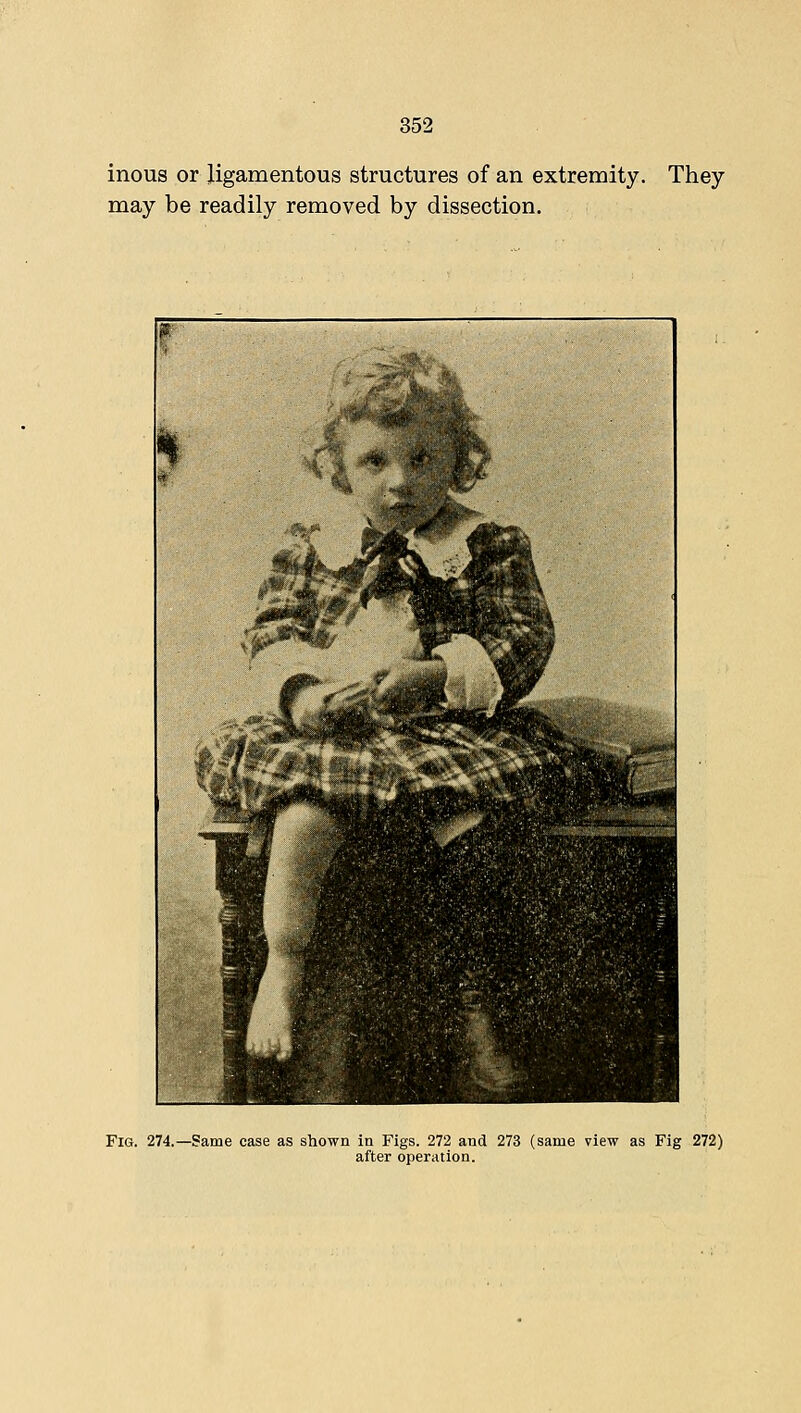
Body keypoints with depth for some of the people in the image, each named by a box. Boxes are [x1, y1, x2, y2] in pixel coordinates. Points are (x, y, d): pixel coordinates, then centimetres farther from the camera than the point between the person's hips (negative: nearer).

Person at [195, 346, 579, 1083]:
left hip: (450, 729, -1)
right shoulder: (310, 546, 13)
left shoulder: (492, 546, 7)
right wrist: (303, 693, -14)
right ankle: (284, 967, -18)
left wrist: (430, 678, -16)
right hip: (330, 730, 1)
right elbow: (271, 635, 9)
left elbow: (524, 640, -1)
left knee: (469, 813, -30)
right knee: (308, 808, -30)